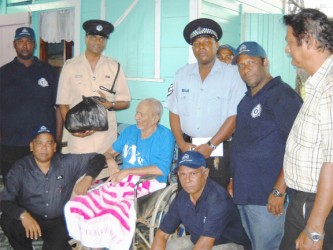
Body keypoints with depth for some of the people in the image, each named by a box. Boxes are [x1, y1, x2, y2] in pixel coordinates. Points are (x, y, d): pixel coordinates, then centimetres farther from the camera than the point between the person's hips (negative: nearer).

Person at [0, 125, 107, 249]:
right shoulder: (20, 168, -8)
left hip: (58, 221, 0)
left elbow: (98, 158, 0)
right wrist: (22, 215, -36)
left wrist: (88, 178, -20)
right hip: (30, 219, 0)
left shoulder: (67, 163, -4)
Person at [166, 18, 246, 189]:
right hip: (187, 149, 4)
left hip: (218, 150, -3)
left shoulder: (232, 74, -5)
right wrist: (181, 143, -2)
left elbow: (234, 116, -10)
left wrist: (211, 146, -12)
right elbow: (174, 112, 9)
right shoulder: (182, 74, 9)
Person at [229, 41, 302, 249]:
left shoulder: (282, 95, -11)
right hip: (243, 193, 8)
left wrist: (279, 191, -19)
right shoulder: (247, 100, 14)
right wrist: (235, 180, 15)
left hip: (267, 196, -8)